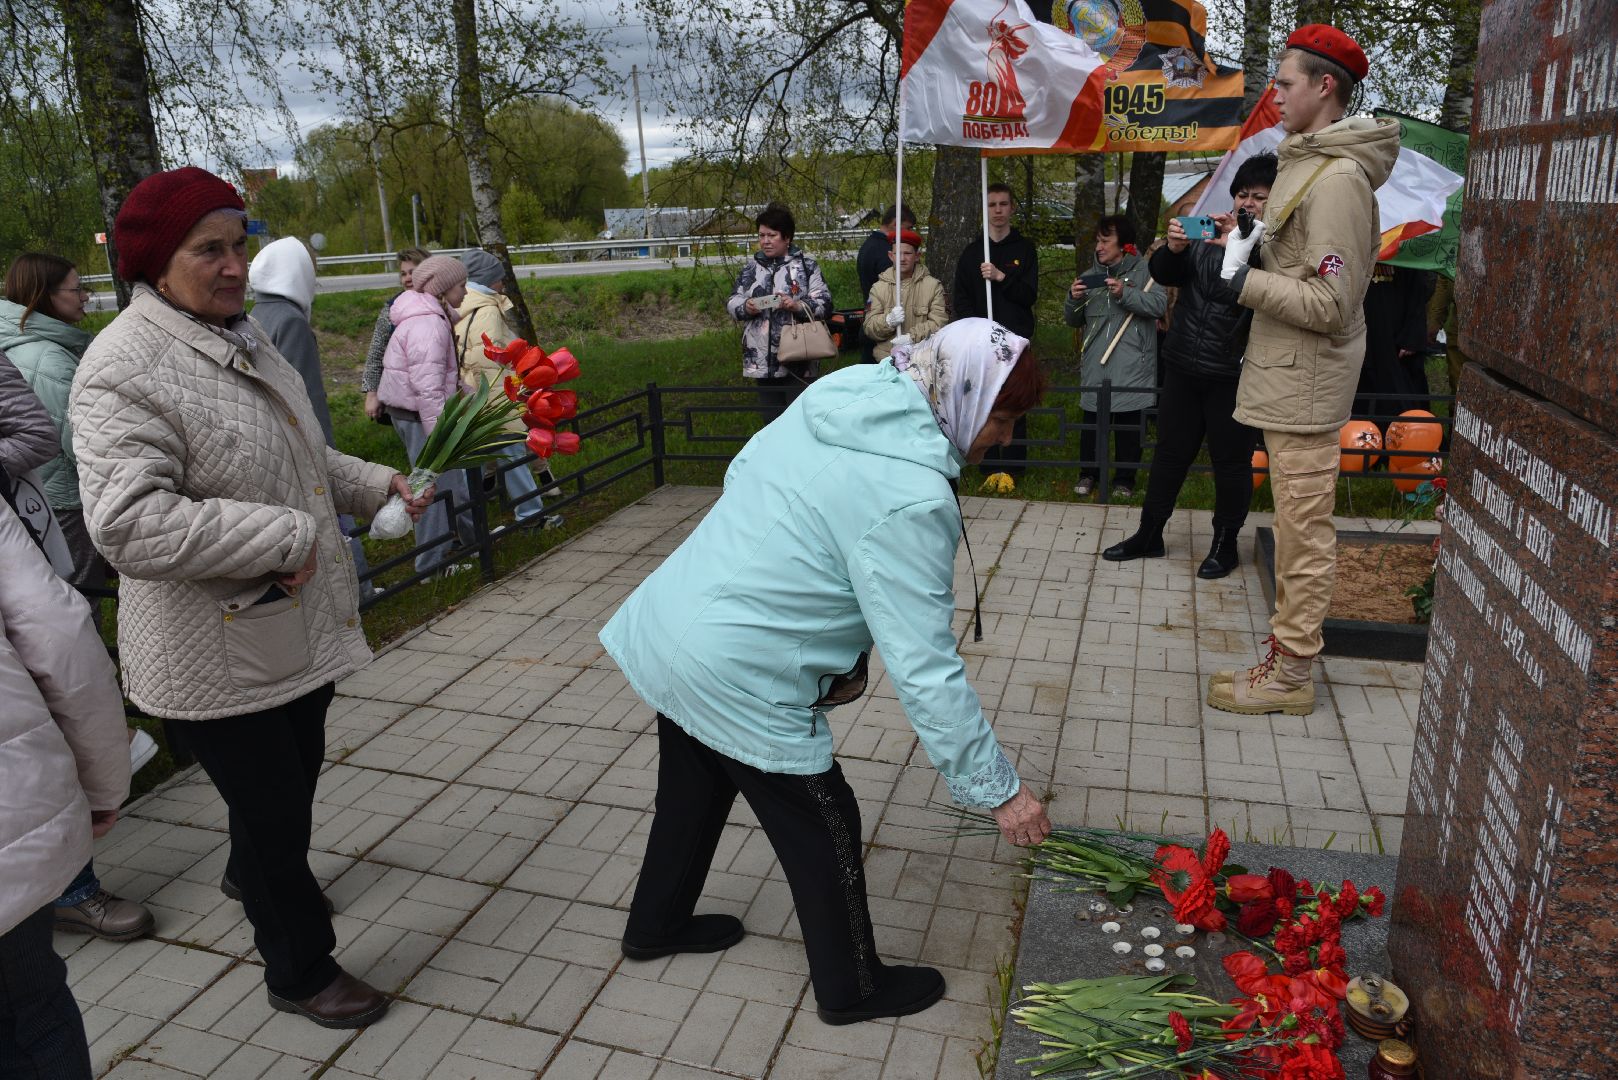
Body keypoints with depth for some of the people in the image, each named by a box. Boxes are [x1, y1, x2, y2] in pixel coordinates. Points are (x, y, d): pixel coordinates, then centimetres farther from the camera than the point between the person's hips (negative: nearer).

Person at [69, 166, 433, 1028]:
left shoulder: (238, 334, 7)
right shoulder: (125, 367, -22)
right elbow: (126, 523, -32)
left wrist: (374, 484, 6)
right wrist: (285, 536, -28)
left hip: (298, 626, 9)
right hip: (217, 657, -9)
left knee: (296, 775, 28)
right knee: (270, 805, 7)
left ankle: (253, 875, 58)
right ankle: (300, 972, 29)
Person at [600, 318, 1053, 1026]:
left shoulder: (841, 394, 0)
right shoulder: (911, 501, -25)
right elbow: (925, 669, -24)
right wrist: (997, 789, -13)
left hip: (665, 624, 9)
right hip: (736, 675, -9)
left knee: (693, 793, 30)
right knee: (824, 830, 13)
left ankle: (655, 926, 54)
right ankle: (851, 988, 36)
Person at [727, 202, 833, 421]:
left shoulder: (806, 265, 1)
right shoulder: (751, 268, 12)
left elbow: (824, 303, -5)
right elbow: (731, 303, 12)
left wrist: (798, 306, -22)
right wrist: (745, 307, -10)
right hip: (762, 360, 4)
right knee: (771, 419, 12)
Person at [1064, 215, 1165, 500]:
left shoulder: (1143, 272, 1)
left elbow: (1159, 305, -13)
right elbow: (1073, 320, 16)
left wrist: (1126, 294, -23)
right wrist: (1073, 298, -4)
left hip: (1131, 367, -3)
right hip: (1095, 364, 4)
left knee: (1129, 423, 2)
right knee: (1092, 420, 5)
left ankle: (1124, 478, 14)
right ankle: (1089, 473, 20)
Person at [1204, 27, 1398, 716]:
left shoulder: (1337, 179, -18)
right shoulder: (1309, 163, 14)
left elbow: (1331, 304, -22)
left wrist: (1243, 277, -18)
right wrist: (1253, 240, 7)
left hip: (1307, 382, -10)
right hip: (1288, 376, 10)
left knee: (1304, 530, -1)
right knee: (1296, 523, 17)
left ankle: (1291, 676, 9)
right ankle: (1289, 640, 29)